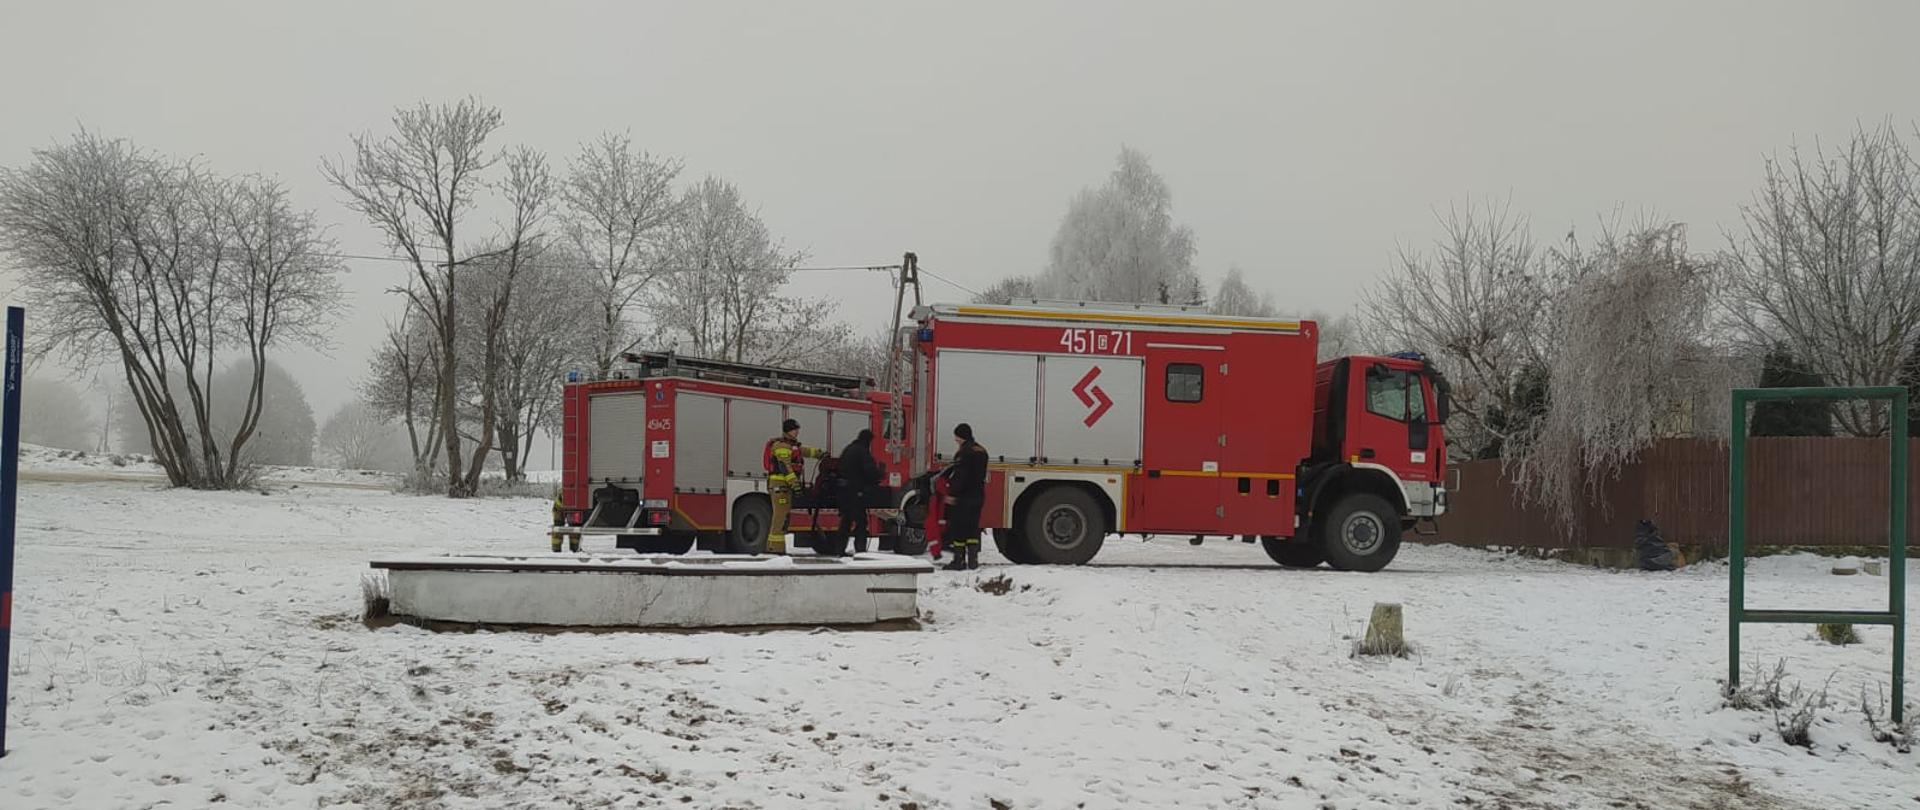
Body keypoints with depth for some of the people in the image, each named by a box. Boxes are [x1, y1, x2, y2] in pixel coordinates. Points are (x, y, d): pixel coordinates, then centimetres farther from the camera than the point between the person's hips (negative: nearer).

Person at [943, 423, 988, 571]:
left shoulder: (964, 452, -16)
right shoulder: (981, 451, 13)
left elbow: (960, 475, -22)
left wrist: (952, 493, -20)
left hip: (964, 497, -9)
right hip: (978, 495, 9)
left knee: (958, 528, -2)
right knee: (973, 528, 13)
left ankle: (959, 561, -2)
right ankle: (973, 560, 12)